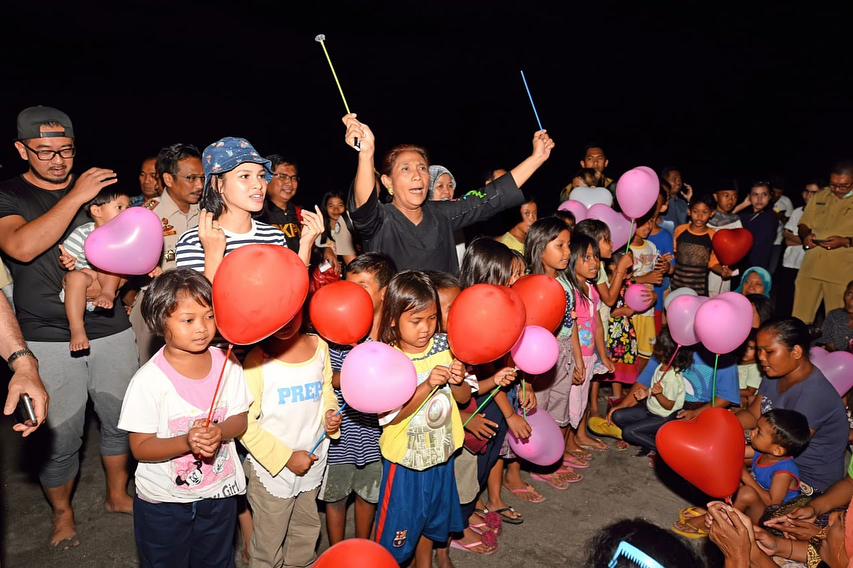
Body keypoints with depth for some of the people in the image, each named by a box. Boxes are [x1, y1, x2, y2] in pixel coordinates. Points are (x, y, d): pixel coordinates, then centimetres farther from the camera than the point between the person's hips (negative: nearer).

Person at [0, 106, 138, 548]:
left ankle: (118, 495, 34)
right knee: (59, 436, 3)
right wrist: (75, 197, -22)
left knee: (122, 419, 11)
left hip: (111, 330, 3)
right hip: (48, 338, -3)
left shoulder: (97, 188, 10)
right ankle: (62, 513, 29)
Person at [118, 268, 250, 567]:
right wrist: (187, 442, -33)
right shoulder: (148, 380, -21)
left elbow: (240, 418, -4)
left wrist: (219, 432, -25)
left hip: (219, 493, 3)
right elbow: (140, 448, -17)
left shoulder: (227, 363, -11)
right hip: (163, 501, -3)